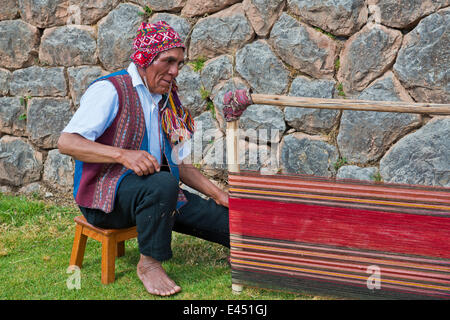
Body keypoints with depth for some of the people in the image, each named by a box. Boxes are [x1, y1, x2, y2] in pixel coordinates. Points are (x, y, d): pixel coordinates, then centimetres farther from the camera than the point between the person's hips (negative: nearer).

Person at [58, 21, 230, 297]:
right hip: (105, 194, -7)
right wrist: (123, 155, -32)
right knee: (162, 184, -36)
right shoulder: (110, 90, -10)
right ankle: (149, 263, -21)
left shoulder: (166, 101, 15)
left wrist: (218, 194, 6)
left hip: (159, 191, 7)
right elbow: (66, 142, -20)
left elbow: (179, 164, 18)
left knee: (220, 214, -6)